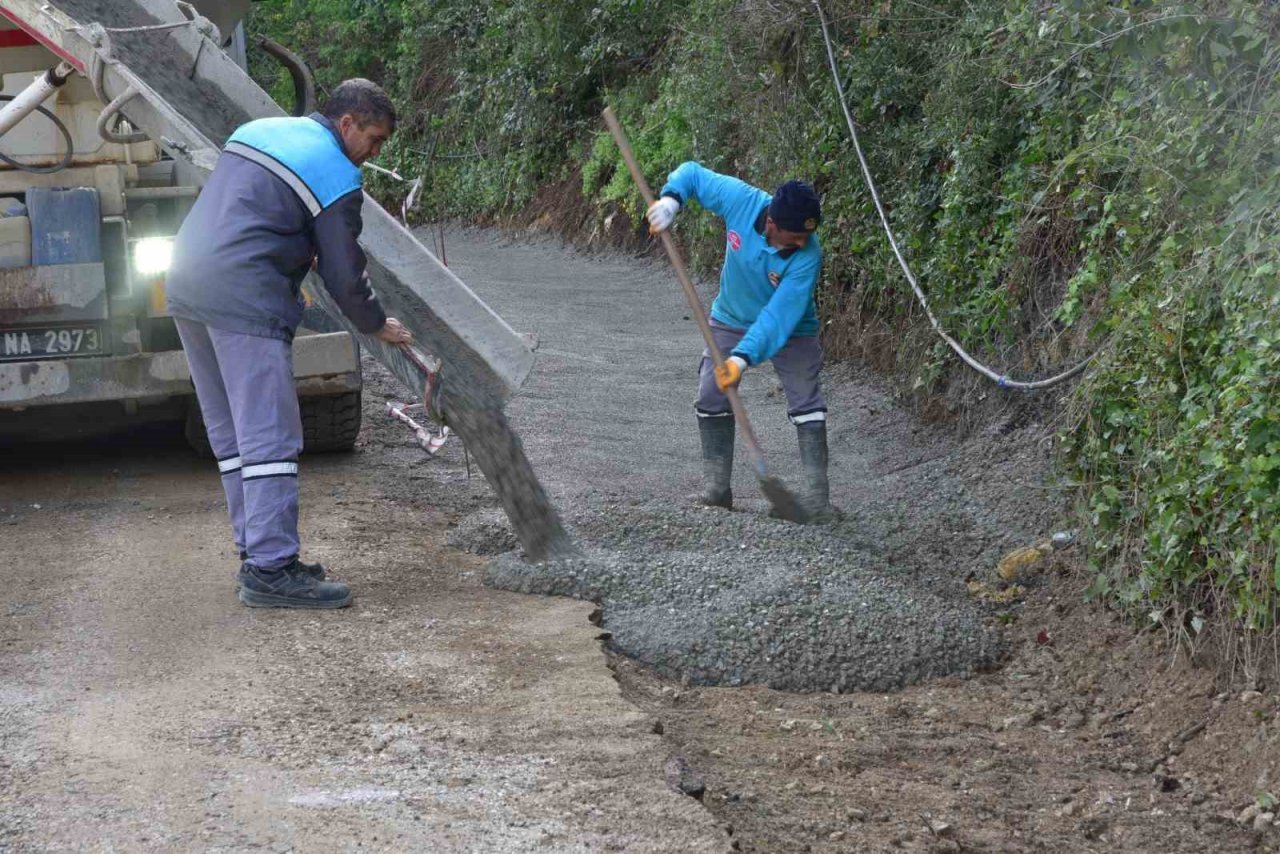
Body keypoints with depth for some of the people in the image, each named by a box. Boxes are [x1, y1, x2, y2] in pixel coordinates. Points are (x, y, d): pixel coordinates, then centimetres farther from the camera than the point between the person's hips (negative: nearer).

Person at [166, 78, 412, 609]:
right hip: (244, 301, -9)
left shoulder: (259, 131, 20)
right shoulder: (337, 178, -3)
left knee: (229, 433, 14)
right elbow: (344, 275, 0)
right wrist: (377, 326, 17)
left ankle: (257, 551, 19)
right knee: (269, 437, -7)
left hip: (186, 286, 9)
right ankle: (269, 569, -10)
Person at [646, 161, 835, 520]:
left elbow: (781, 315, -37)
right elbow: (692, 173, -12)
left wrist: (745, 356, -45)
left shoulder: (808, 255, -35)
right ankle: (716, 488, 7)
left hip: (790, 332, -3)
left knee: (807, 404, -11)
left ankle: (817, 496, -8)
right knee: (711, 397, -2)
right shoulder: (740, 200, -29)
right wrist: (671, 198, -31)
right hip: (731, 320, 3)